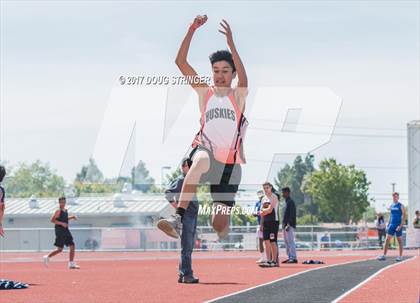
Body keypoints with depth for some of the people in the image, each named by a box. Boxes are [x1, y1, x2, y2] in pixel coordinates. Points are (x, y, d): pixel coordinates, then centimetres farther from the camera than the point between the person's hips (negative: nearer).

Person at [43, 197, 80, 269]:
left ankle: (71, 264, 5)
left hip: (66, 231, 8)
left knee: (72, 247, 1)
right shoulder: (58, 211, -12)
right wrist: (62, 223, -23)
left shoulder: (65, 210, 13)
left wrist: (72, 217, 15)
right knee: (60, 249, -5)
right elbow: (52, 220, -17)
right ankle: (47, 257, 14)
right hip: (60, 231, -8)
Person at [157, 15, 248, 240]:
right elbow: (180, 62, -1)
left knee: (219, 224, -2)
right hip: (206, 150, 0)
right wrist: (192, 29, -14)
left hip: (230, 161, 0)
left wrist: (230, 42, -32)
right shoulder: (204, 92, 7)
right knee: (201, 160, -40)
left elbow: (243, 79, -21)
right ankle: (178, 219, -49)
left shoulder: (238, 96, 2)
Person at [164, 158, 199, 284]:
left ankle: (183, 275, 16)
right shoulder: (180, 180, -8)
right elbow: (168, 193, -19)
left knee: (188, 248, 11)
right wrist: (175, 205, -18)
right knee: (186, 248, -10)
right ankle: (186, 275, -11)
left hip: (193, 217, 9)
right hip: (186, 217, -9)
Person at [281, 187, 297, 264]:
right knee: (286, 242, 10)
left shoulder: (290, 202, -10)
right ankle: (289, 257, 13)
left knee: (290, 241, -11)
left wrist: (288, 225, -23)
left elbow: (291, 214, -18)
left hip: (290, 226, -10)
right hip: (285, 225, 10)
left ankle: (294, 258, -12)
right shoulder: (286, 202, 19)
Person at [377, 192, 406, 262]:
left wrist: (400, 225, -19)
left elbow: (404, 216, -10)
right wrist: (388, 224, 14)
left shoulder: (401, 206, -5)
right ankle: (384, 255, -4)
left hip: (398, 225, -5)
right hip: (391, 225, 5)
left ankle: (400, 256, 9)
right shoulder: (391, 206, 13)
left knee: (399, 240, 2)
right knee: (387, 240, -3)